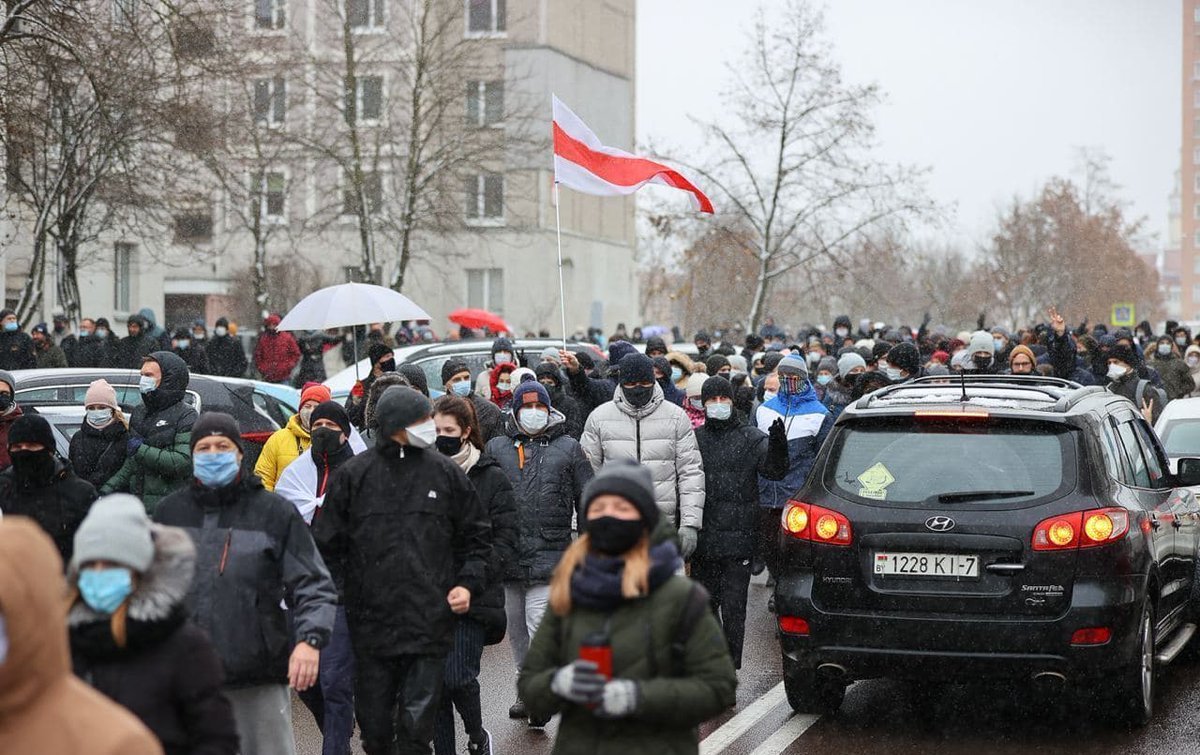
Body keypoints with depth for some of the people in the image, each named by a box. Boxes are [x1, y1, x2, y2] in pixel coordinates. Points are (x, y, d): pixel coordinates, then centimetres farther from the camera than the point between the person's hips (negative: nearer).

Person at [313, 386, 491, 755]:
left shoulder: (446, 472, 5)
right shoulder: (354, 475, 1)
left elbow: (475, 535, 14)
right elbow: (327, 543, 8)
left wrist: (468, 583, 3)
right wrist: (336, 590, 1)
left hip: (430, 623, 0)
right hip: (371, 622, 0)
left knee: (418, 725, -2)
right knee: (374, 724, 9)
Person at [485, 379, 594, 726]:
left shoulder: (567, 448, 7)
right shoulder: (496, 448, 9)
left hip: (551, 551, -3)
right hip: (507, 552, 3)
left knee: (539, 622, -13)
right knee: (516, 627, 11)